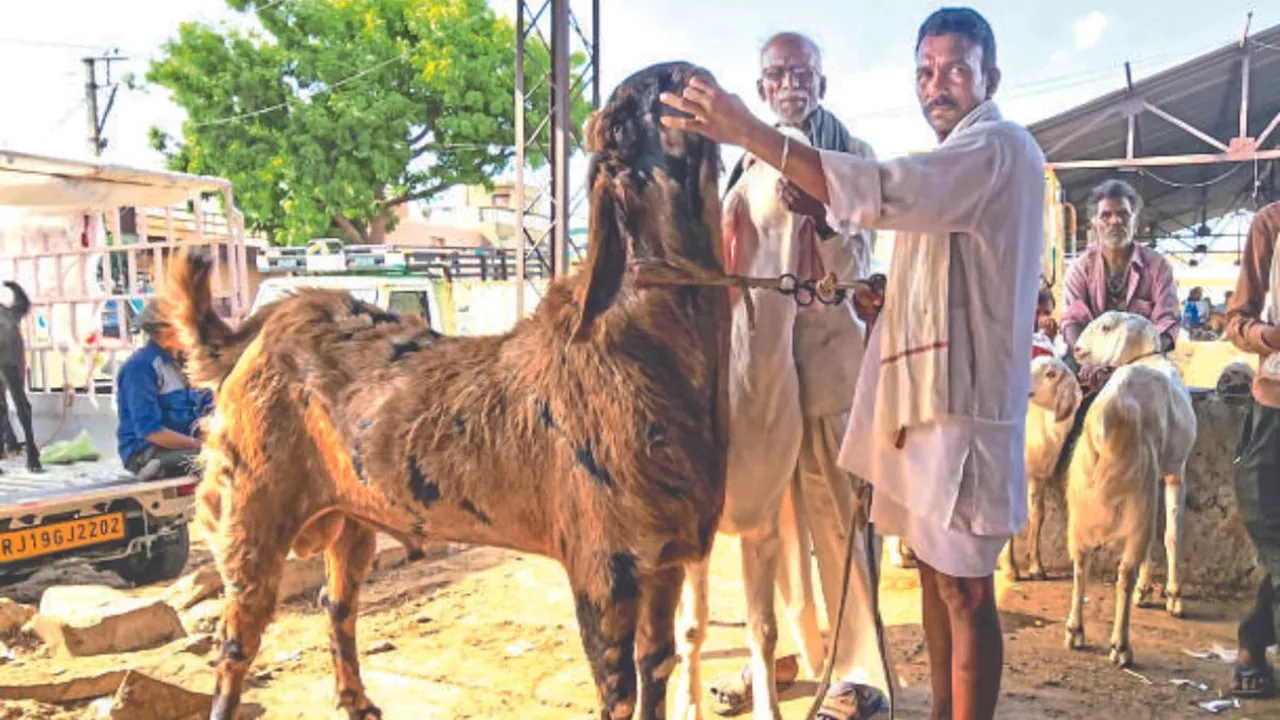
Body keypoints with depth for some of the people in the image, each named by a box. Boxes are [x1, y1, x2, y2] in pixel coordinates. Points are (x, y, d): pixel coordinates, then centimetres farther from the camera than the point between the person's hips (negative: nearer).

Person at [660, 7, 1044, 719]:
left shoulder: (999, 146, -12)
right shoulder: (956, 161, 20)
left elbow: (879, 192, -28)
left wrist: (748, 131, -31)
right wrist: (885, 301, 12)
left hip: (963, 396, -10)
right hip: (928, 389, 10)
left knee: (964, 585, -4)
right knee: (935, 567, 16)